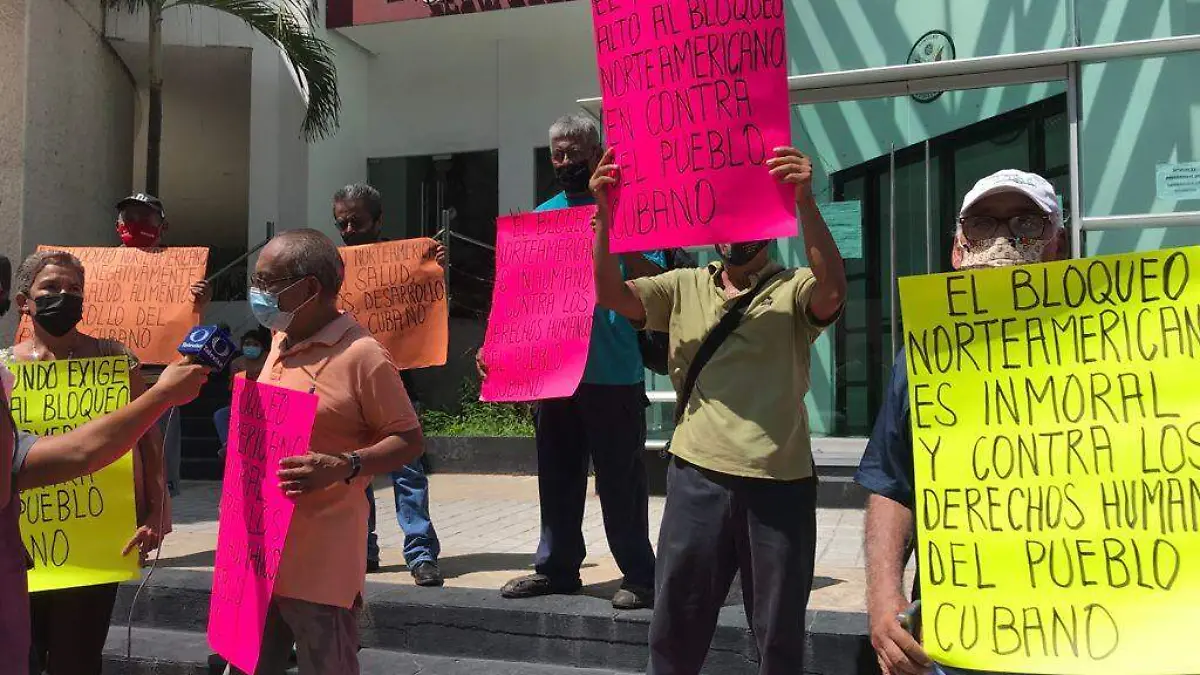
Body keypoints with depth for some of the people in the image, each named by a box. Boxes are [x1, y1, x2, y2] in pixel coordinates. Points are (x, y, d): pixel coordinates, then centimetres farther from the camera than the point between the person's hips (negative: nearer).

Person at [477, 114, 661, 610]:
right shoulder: (542, 215, 13)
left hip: (613, 374, -5)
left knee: (621, 480, 1)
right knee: (556, 477, 15)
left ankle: (639, 577, 12)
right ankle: (556, 567, 27)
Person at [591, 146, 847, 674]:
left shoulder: (794, 292, 1)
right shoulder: (684, 287, 9)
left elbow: (833, 288, -21)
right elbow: (610, 294, -3)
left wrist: (805, 202, -33)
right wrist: (606, 214, -17)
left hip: (780, 484, -2)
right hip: (697, 478, 2)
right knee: (675, 627, 13)